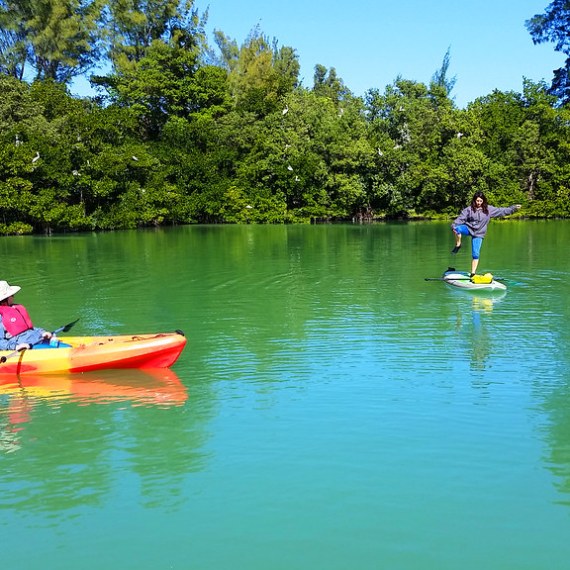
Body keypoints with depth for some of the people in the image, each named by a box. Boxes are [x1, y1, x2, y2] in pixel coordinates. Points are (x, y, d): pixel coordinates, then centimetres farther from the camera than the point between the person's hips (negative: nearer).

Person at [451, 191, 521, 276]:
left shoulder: (488, 209, 2)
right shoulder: (469, 209, -3)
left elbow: (501, 211, 7)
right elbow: (461, 218, -7)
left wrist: (513, 208, 5)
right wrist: (454, 226, -21)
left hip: (478, 234, 1)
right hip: (468, 228, -1)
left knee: (475, 254, -5)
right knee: (457, 229, -34)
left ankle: (473, 273, 5)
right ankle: (458, 245, -11)